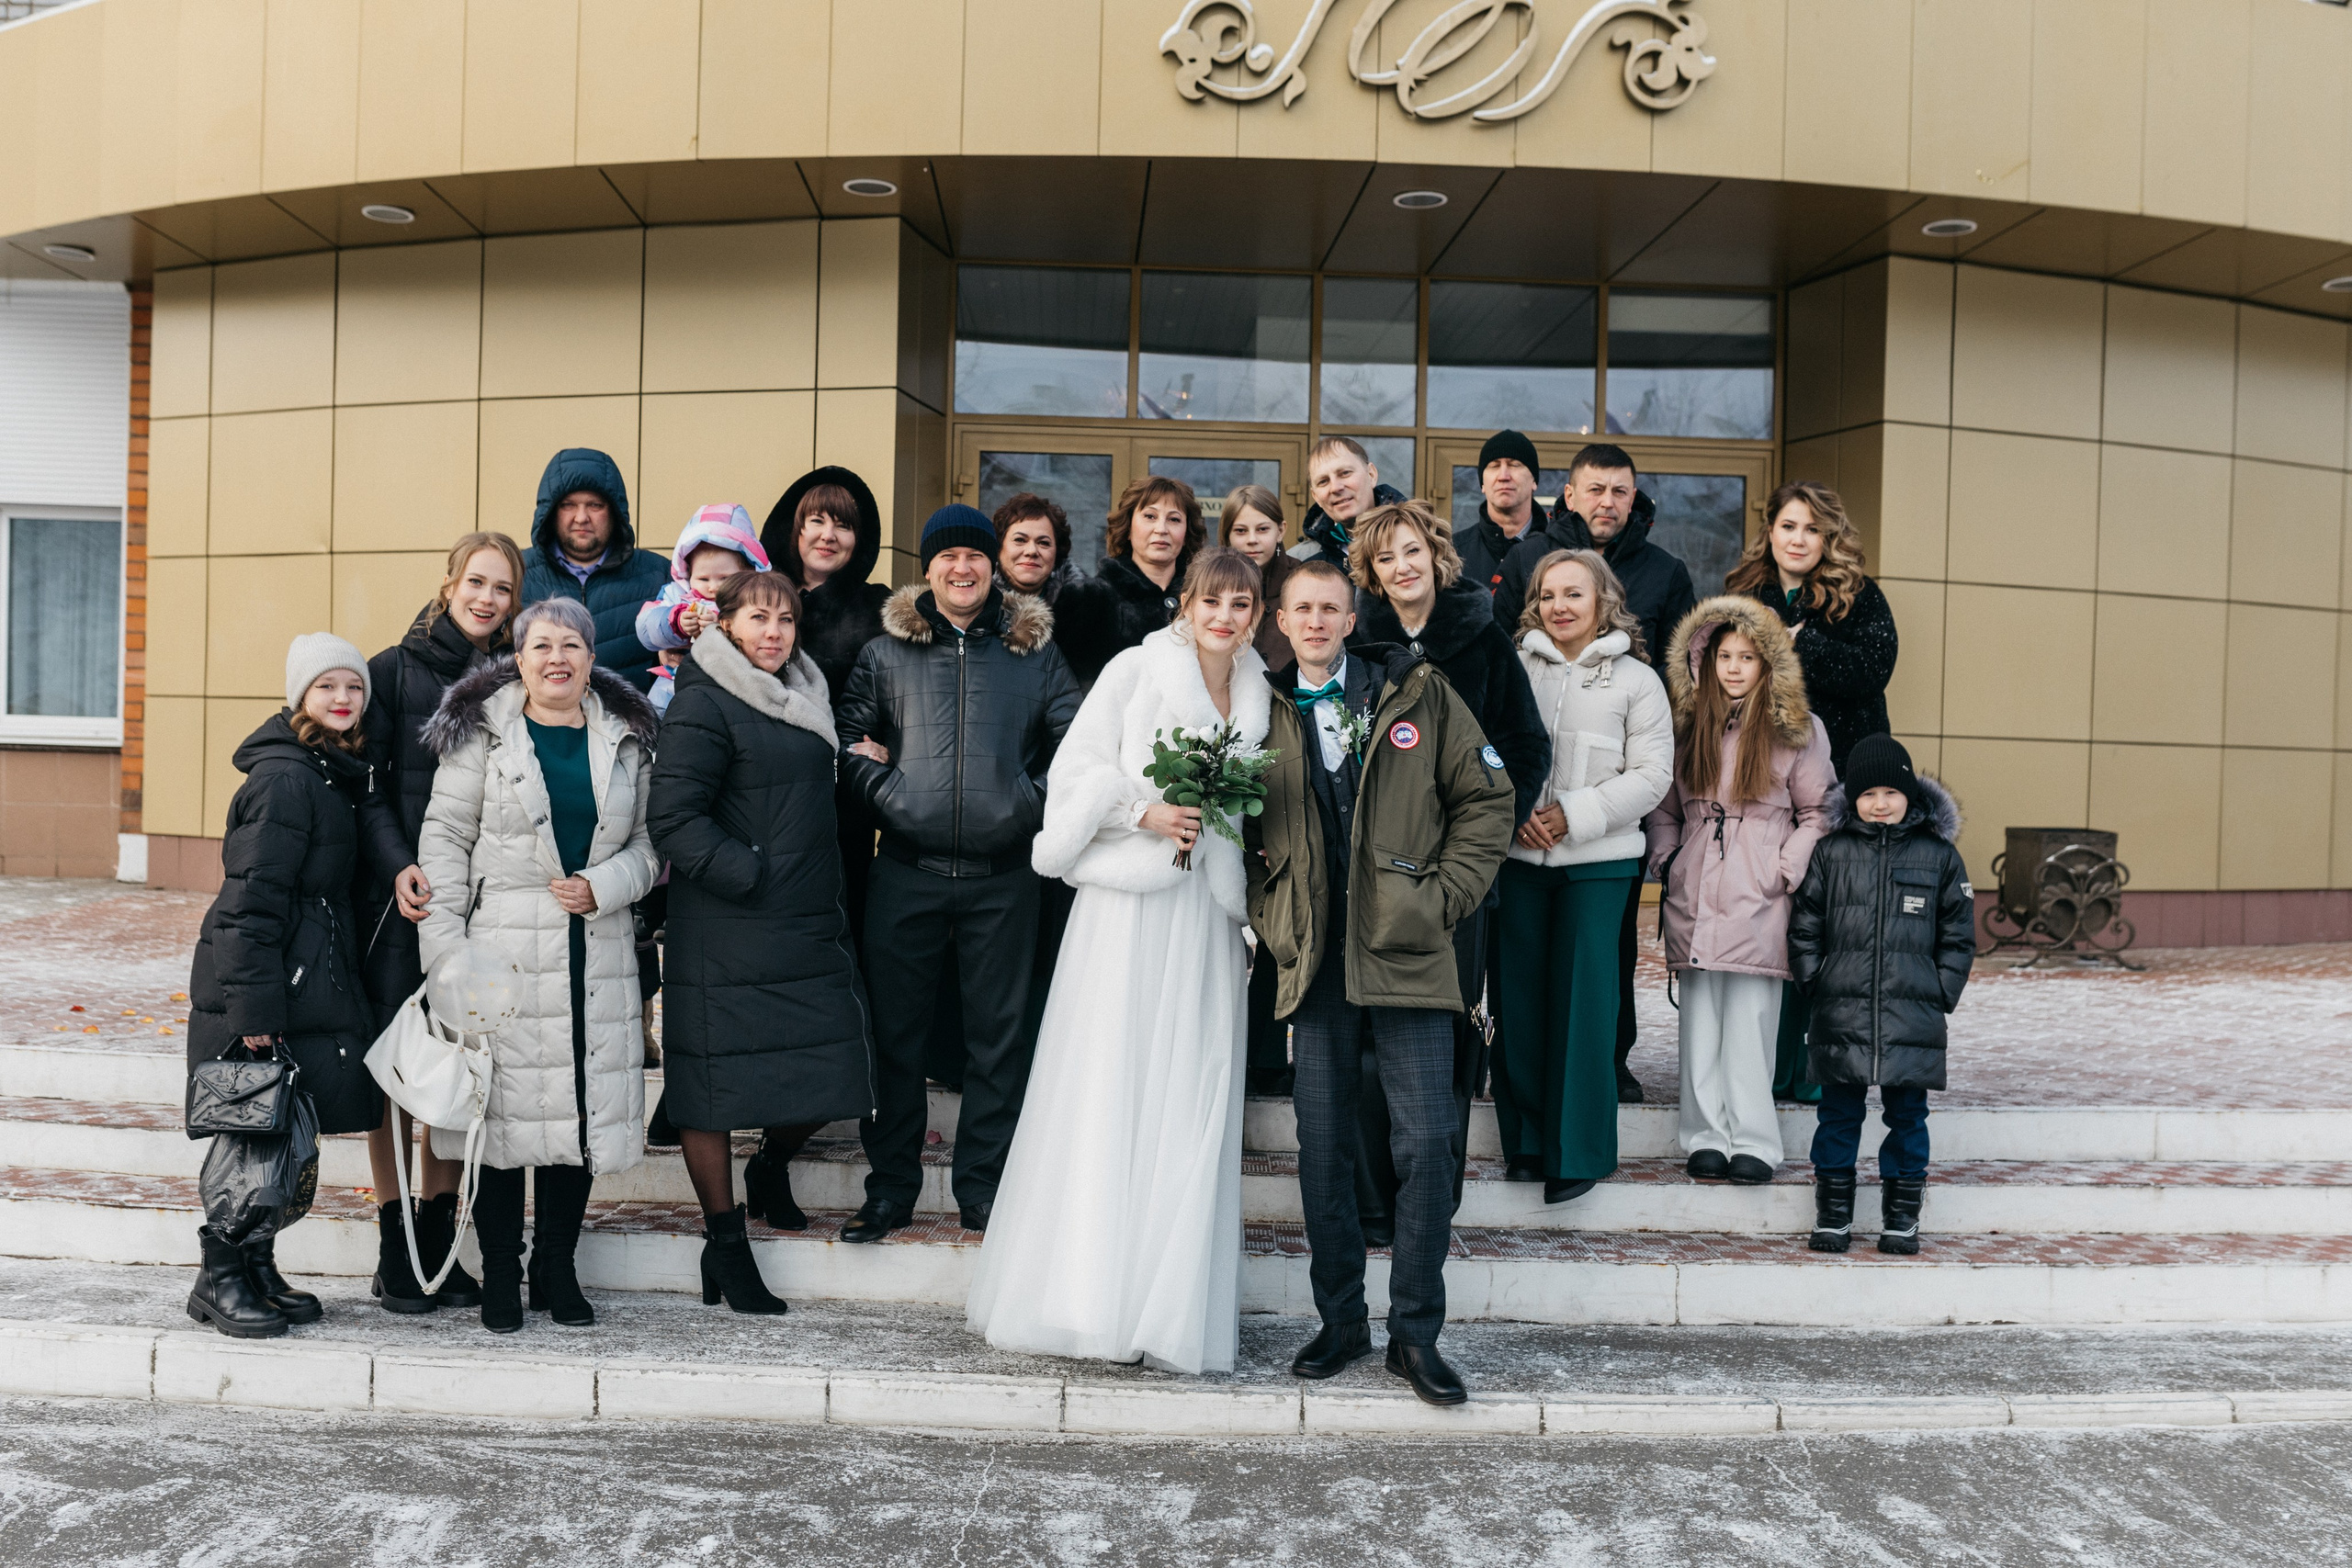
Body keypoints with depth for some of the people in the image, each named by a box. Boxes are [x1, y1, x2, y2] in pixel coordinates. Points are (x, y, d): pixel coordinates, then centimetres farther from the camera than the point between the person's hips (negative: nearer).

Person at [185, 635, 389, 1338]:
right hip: (263, 987, -9)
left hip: (310, 982, 9)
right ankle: (220, 1279, 11)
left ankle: (256, 1269, 24)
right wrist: (255, 1005, -22)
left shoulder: (333, 774, 13)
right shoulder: (285, 777, -15)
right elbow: (253, 897, -19)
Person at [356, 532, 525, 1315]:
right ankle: (394, 1252, 10)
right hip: (404, 898, -2)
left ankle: (438, 1243, 16)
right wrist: (400, 866, -16)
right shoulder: (394, 672, 2)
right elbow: (370, 787, -2)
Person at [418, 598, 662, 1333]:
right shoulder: (483, 730, 2)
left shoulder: (624, 737, 9)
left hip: (596, 952, 3)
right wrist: (445, 945, -7)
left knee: (583, 1103, 6)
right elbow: (445, 837, 0)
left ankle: (557, 1270, 21)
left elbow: (649, 842, 12)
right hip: (504, 950, -3)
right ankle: (499, 1276, 15)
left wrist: (604, 885, -7)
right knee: (505, 1103, 0)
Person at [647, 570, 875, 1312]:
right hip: (727, 936, -7)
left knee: (832, 1068, 3)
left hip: (809, 923, 7)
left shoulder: (803, 696, 16)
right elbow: (673, 818, -16)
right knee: (716, 1081, 2)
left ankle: (770, 1168, 33)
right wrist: (750, 875, -16)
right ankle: (725, 1243, 16)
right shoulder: (703, 704, -8)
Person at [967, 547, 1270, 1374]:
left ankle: (1174, 1302, 9)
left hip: (1206, 911, 4)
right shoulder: (1137, 669, 2)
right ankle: (1092, 1293, 2)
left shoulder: (1259, 697, 15)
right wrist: (1145, 812, -13)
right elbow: (1075, 770, -1)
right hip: (1127, 902, -4)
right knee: (1105, 1093, -5)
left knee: (1192, 1101, 2)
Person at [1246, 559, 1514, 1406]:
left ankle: (1416, 1333, 9)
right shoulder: (1267, 714, 10)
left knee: (1426, 1143, -5)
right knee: (1322, 1147, 7)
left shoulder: (1418, 693, 4)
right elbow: (1245, 831, 18)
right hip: (1315, 960, 2)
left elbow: (1487, 799, 6)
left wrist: (1445, 896, -1)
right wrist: (1271, 918, 5)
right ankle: (1340, 1319, 22)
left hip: (1407, 953, -2)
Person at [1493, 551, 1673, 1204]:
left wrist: (1573, 815, -13)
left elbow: (1651, 775, -2)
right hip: (1517, 856, 2)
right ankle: (1525, 1137, 19)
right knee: (1518, 995, 5)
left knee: (1584, 999, -1)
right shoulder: (1513, 669, 8)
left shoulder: (1636, 679, 3)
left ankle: (1577, 1150, 9)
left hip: (1598, 862, -2)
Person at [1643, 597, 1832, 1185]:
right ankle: (1707, 1136, 12)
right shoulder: (1687, 727, 11)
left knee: (1750, 1019, -3)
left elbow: (1817, 812, 4)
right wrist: (1666, 861, 4)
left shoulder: (1797, 732, 3)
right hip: (1694, 897, 3)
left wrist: (1787, 871, -5)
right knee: (1700, 1017, 5)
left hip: (1760, 900, -3)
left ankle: (1752, 1141, 5)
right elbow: (1663, 807, 17)